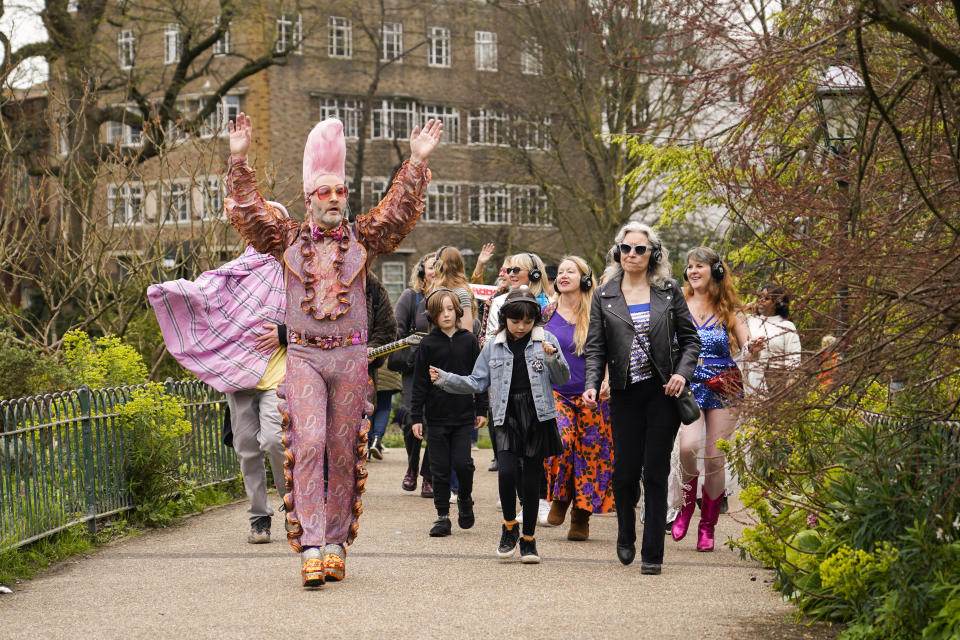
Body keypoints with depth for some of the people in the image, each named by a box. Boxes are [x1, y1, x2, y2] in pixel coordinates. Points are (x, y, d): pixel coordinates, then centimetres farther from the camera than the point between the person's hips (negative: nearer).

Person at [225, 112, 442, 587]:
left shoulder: (363, 237, 9)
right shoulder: (288, 238, 8)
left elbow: (401, 210, 3)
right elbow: (246, 211, 4)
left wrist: (417, 163, -5)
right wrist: (239, 160, -3)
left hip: (351, 357, 2)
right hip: (303, 356, -1)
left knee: (344, 451, 4)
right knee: (308, 443, -15)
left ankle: (336, 543, 14)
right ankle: (310, 546, -18)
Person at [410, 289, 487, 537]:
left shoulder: (469, 340, 3)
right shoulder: (428, 344, 1)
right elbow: (420, 383, 3)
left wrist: (482, 409, 6)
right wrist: (416, 416, -1)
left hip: (464, 414, 0)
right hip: (436, 416, 0)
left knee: (462, 462, -7)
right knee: (440, 468, 2)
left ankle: (465, 500, 20)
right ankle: (442, 516, 11)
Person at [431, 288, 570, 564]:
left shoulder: (545, 340, 4)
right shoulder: (493, 347, 11)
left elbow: (563, 379, 1)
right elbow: (477, 383, 14)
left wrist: (553, 359, -17)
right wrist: (445, 379, 3)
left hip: (538, 416, -1)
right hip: (507, 416, 1)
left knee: (531, 479, 2)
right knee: (507, 471, -18)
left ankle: (528, 539, 18)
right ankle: (509, 526, 7)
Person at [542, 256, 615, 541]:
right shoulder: (548, 314, 6)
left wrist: (607, 380, -13)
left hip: (591, 396, -1)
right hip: (556, 393, 1)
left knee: (589, 454, 0)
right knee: (559, 439, -24)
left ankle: (581, 519, 13)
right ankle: (560, 496, 0)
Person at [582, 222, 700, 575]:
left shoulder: (669, 291, 6)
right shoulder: (603, 296, 6)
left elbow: (690, 339, 9)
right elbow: (595, 348, 4)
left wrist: (682, 373, -8)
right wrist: (591, 386, -11)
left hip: (662, 391, -1)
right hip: (625, 393, 1)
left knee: (656, 472, -1)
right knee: (625, 470, 0)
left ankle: (652, 554, 5)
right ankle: (625, 537, 28)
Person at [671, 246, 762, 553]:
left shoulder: (728, 309, 4)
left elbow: (746, 343, -2)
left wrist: (754, 346, -25)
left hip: (724, 388, 1)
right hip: (687, 386, 0)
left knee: (715, 457, -1)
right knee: (689, 445, -24)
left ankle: (707, 527, 14)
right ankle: (687, 504, 2)